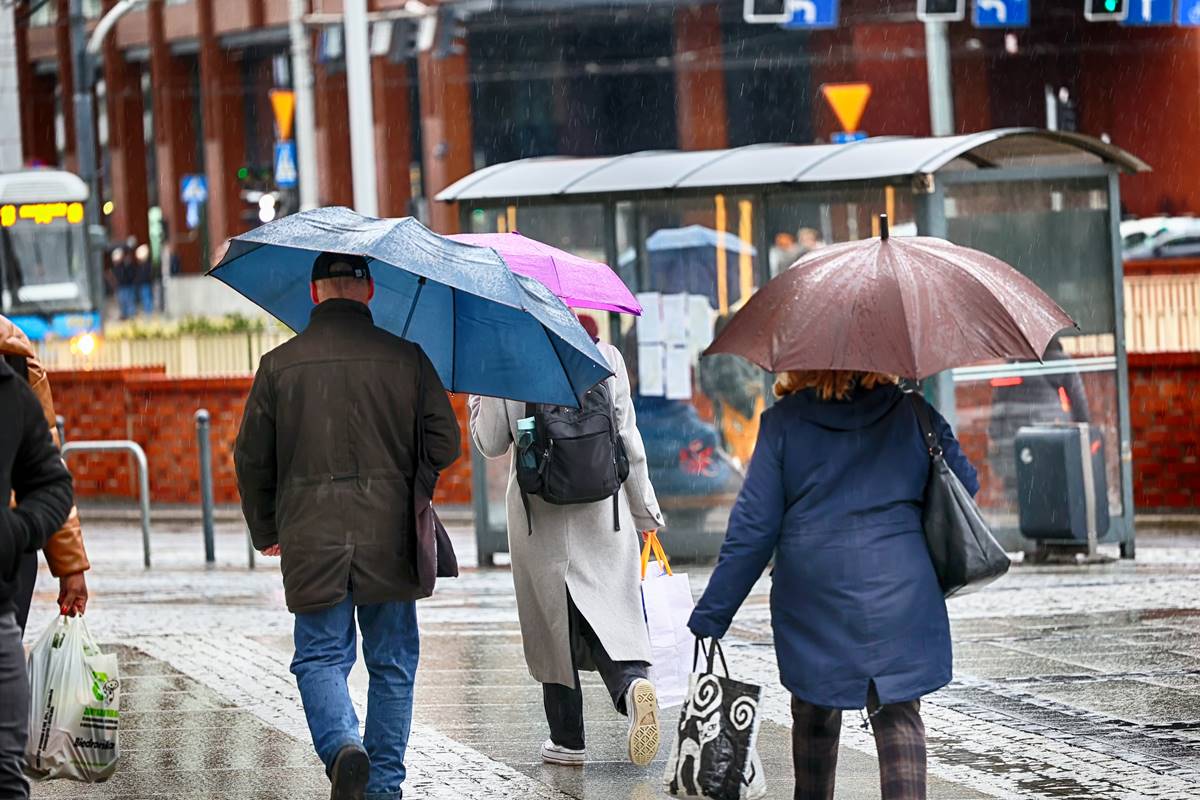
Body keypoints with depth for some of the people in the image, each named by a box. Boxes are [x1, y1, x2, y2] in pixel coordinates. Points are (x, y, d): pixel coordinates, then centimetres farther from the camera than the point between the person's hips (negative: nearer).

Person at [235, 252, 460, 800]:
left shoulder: (280, 364, 1)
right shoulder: (406, 359, -1)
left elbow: (251, 458, 4)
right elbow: (445, 445, 0)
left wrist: (265, 532, 18)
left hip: (311, 538, 0)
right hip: (389, 539, 0)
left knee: (320, 656, 6)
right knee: (392, 663, 11)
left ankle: (342, 745, -20)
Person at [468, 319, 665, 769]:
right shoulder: (605, 357, -2)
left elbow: (490, 444, 2)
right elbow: (629, 441, 1)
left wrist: (477, 396, 18)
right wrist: (645, 511, 9)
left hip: (538, 517, -1)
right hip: (602, 512, 1)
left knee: (552, 623, 9)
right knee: (611, 614, 4)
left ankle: (567, 740, 13)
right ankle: (631, 682, -28)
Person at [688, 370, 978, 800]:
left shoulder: (784, 421, -1)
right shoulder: (912, 413, 2)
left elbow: (752, 527, -3)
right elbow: (964, 486, 10)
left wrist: (710, 616, 1)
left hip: (812, 596, 0)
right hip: (899, 592, 0)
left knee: (814, 714, 16)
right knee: (898, 715, 0)